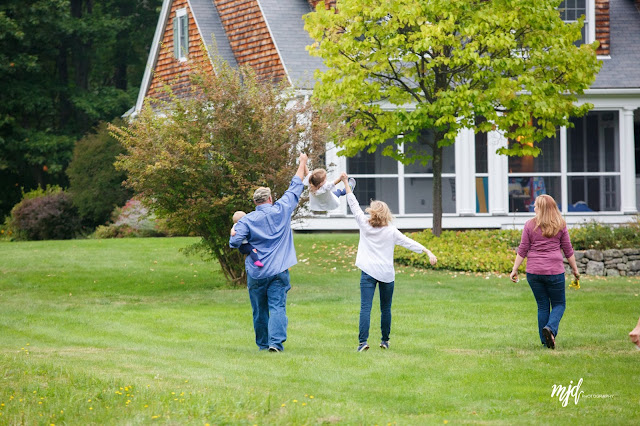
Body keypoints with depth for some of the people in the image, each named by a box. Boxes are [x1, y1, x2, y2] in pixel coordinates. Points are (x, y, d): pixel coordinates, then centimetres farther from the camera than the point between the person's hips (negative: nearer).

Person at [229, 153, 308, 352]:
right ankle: (276, 341, -22)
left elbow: (234, 242, -11)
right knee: (277, 307, -6)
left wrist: (235, 230, 12)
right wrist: (302, 164, 22)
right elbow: (295, 188, 10)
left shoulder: (246, 220, -3)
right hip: (278, 271, -1)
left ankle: (263, 344, 20)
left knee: (260, 310, 12)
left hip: (256, 273, 1)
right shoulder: (281, 211, -1)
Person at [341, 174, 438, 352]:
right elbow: (410, 243, -5)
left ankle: (363, 341, -20)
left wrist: (346, 185, 8)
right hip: (387, 274, 1)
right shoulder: (391, 231, -2)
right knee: (385, 309, 15)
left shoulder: (365, 226, -1)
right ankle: (385, 340, 22)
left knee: (365, 308, -8)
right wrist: (428, 252, -6)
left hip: (368, 272, -1)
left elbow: (354, 206, 4)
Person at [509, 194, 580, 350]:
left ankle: (545, 341, 9)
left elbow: (522, 250, 1)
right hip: (554, 271, -1)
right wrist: (575, 269, 16)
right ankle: (551, 328, -19)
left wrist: (514, 270, 8)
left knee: (542, 306, 11)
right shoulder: (560, 226, 2)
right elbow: (568, 250, 6)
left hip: (534, 272, 1)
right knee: (559, 304, 9)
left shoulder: (530, 225, 1)